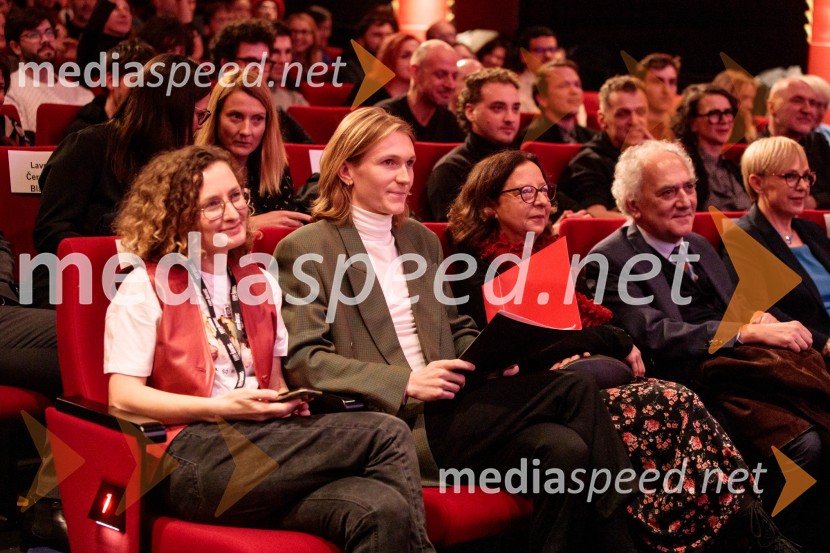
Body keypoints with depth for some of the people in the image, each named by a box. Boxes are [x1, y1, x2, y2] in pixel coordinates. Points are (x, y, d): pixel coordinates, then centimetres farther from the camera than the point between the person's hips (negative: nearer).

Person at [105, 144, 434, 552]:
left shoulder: (259, 283, 23)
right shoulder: (145, 286, 4)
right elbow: (123, 397, -5)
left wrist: (287, 400, 1)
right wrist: (223, 408, -14)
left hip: (265, 447, 5)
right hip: (194, 461, -5)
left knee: (383, 511, -31)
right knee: (387, 436, -22)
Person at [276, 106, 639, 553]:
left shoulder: (422, 240, 22)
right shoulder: (305, 249, 0)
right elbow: (302, 361, -8)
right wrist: (407, 382, -18)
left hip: (447, 408, 7)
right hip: (393, 423, -7)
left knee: (565, 448, -25)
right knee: (574, 389, -22)